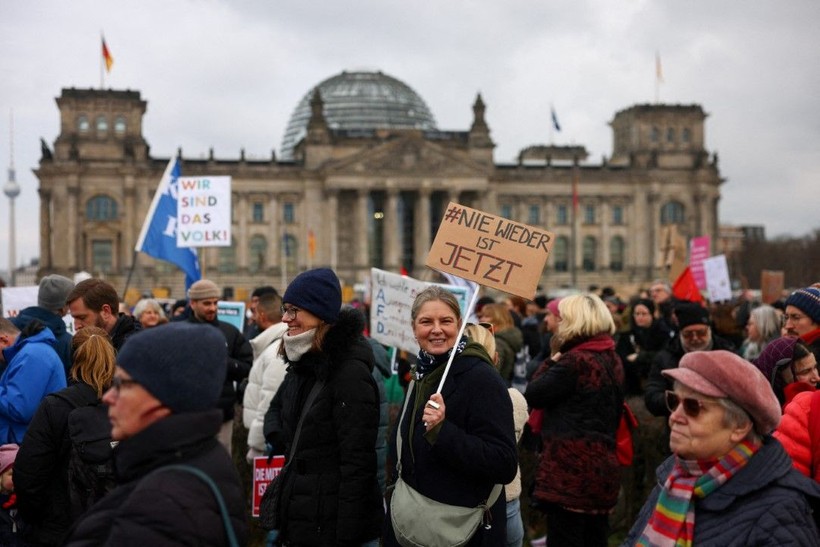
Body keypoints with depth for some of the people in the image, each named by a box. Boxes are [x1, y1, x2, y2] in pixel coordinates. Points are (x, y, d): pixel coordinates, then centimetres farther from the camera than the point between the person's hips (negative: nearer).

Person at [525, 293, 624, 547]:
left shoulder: (575, 360, -15)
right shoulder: (613, 360, 12)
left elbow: (532, 395, -10)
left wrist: (551, 362, 3)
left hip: (570, 470, -9)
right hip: (602, 466, 9)